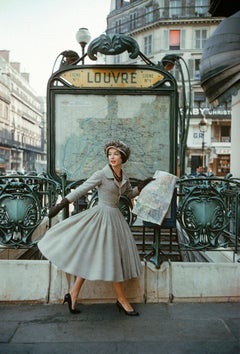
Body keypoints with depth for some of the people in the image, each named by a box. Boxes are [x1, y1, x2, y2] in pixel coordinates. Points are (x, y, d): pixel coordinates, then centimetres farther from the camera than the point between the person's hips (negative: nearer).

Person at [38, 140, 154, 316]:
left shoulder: (124, 177, 8)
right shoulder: (101, 174, -12)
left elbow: (131, 194, 24)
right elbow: (80, 190, -14)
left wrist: (143, 185, 9)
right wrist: (61, 205, -19)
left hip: (115, 217, 7)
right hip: (102, 217, -6)